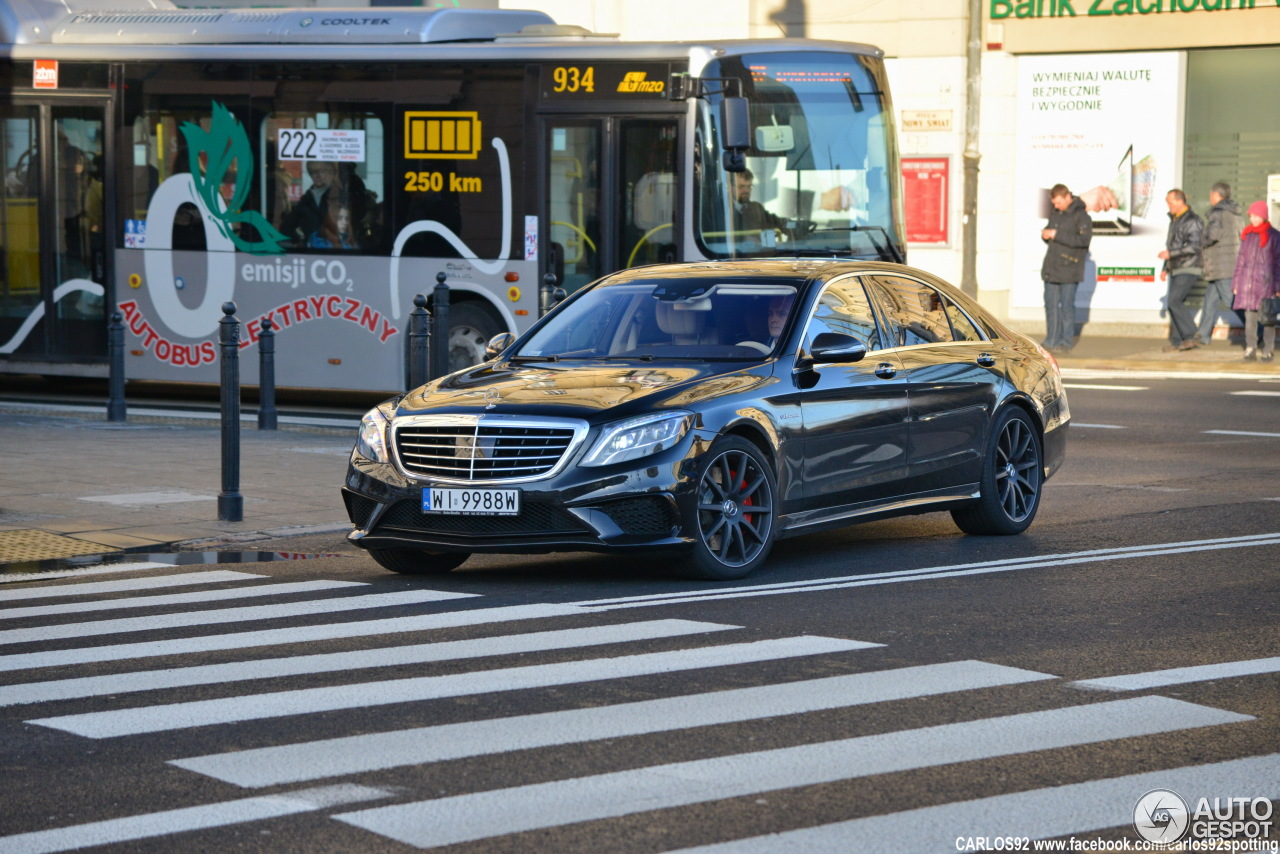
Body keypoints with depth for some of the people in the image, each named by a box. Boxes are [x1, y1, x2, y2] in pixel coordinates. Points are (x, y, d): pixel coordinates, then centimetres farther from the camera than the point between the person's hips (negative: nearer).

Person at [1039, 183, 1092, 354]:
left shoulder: (1080, 215, -10)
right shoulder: (1055, 213, 12)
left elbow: (1084, 239, -20)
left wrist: (1057, 235, -22)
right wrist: (1045, 234, -1)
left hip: (1069, 269, -7)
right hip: (1051, 268, 7)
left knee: (1067, 306, -2)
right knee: (1051, 304, 9)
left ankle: (1066, 343, 4)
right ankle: (1052, 341, 15)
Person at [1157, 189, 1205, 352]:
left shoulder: (1193, 221, -11)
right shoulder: (1174, 220, 19)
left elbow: (1194, 246, -21)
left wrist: (1170, 253, -21)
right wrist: (1165, 269, 25)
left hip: (1189, 269, -9)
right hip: (1176, 269, 9)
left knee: (1174, 300, -20)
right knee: (1173, 303, 6)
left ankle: (1191, 336, -15)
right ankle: (1176, 341, 10)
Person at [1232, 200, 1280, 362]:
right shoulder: (1247, 236, 11)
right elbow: (1240, 260, 16)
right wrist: (1235, 283, 12)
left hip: (1266, 282, -3)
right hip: (1248, 281, 3)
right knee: (1249, 317, 1)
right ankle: (1250, 349, 4)